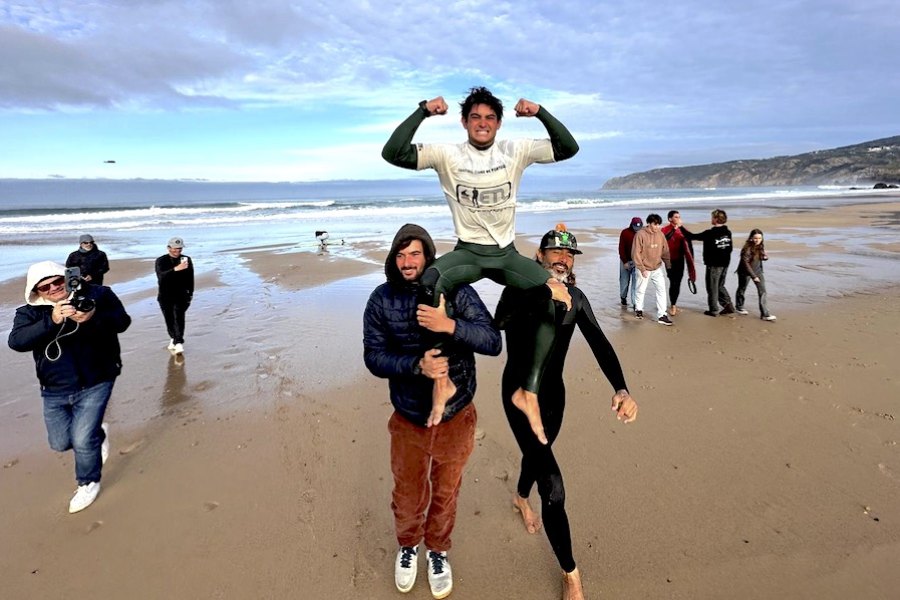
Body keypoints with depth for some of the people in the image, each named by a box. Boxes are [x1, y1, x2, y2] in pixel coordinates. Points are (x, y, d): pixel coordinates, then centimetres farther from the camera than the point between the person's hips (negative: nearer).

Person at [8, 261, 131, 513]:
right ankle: (97, 433, 45)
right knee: (60, 443, 13)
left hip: (94, 385, -4)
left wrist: (94, 317, -35)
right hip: (54, 391, 4)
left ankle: (88, 483, 25)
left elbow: (122, 321, -14)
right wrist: (52, 321, -34)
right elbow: (16, 341, -20)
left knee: (83, 441, -3)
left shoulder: (97, 294, -7)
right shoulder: (30, 312, -4)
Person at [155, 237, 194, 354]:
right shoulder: (161, 261, -5)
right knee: (169, 319, 10)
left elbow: (190, 278, 7)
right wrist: (176, 269, -38)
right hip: (165, 296, 1)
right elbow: (161, 276, -24)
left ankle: (179, 342, -19)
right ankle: (173, 338, 30)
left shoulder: (187, 260, 0)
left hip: (181, 295, -1)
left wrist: (190, 294, 10)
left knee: (179, 317, -14)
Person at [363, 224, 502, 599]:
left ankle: (437, 550, 51)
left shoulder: (456, 292, -14)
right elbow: (374, 357, -12)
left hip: (455, 417, 0)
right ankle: (408, 546, 53)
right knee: (408, 494, 21)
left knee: (445, 492, 22)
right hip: (408, 419, 1)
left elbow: (493, 343, -18)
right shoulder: (382, 299, -11)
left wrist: (450, 325, -34)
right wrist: (418, 365, -29)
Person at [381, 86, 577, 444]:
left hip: (506, 253, 2)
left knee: (558, 297, -21)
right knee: (430, 283, -36)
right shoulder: (446, 154, -3)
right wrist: (423, 112, -19)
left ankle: (529, 390, -12)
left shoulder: (516, 151, 2)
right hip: (467, 252, -2)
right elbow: (392, 153, -13)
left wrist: (540, 113, -14)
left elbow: (568, 148, -2)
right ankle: (442, 380, -21)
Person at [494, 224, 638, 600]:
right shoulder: (521, 290, -19)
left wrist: (621, 390, -28)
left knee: (537, 452, 31)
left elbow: (600, 345, -13)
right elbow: (500, 321, -39)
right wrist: (540, 291, -52)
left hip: (554, 393, 6)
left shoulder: (576, 299, -6)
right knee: (553, 489, -10)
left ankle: (521, 498, 65)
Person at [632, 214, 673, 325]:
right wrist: (642, 269, -17)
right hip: (643, 269, -4)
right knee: (640, 290, 12)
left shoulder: (660, 234, -1)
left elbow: (665, 250, 7)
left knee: (662, 290, -3)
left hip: (657, 268, 4)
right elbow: (636, 253, -15)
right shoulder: (641, 234, -15)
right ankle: (638, 309, 36)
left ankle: (662, 316, 0)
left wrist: (668, 265, 6)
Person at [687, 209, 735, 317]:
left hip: (713, 265, -7)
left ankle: (714, 310, 11)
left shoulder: (710, 233, -19)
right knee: (720, 286, 21)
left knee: (712, 288, 5)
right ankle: (728, 305, 15)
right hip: (725, 264, 7)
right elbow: (730, 248, 12)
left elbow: (692, 236, -13)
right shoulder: (728, 232, 3)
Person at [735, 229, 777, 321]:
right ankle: (739, 307, 39)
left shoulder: (761, 246, -2)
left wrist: (766, 257, -10)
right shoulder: (747, 248, -22)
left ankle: (765, 314, -4)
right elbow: (745, 263, -24)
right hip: (745, 272, -5)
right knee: (742, 289, 15)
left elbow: (764, 256, 16)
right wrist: (753, 276, -26)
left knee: (762, 291, -5)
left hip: (758, 271, 5)